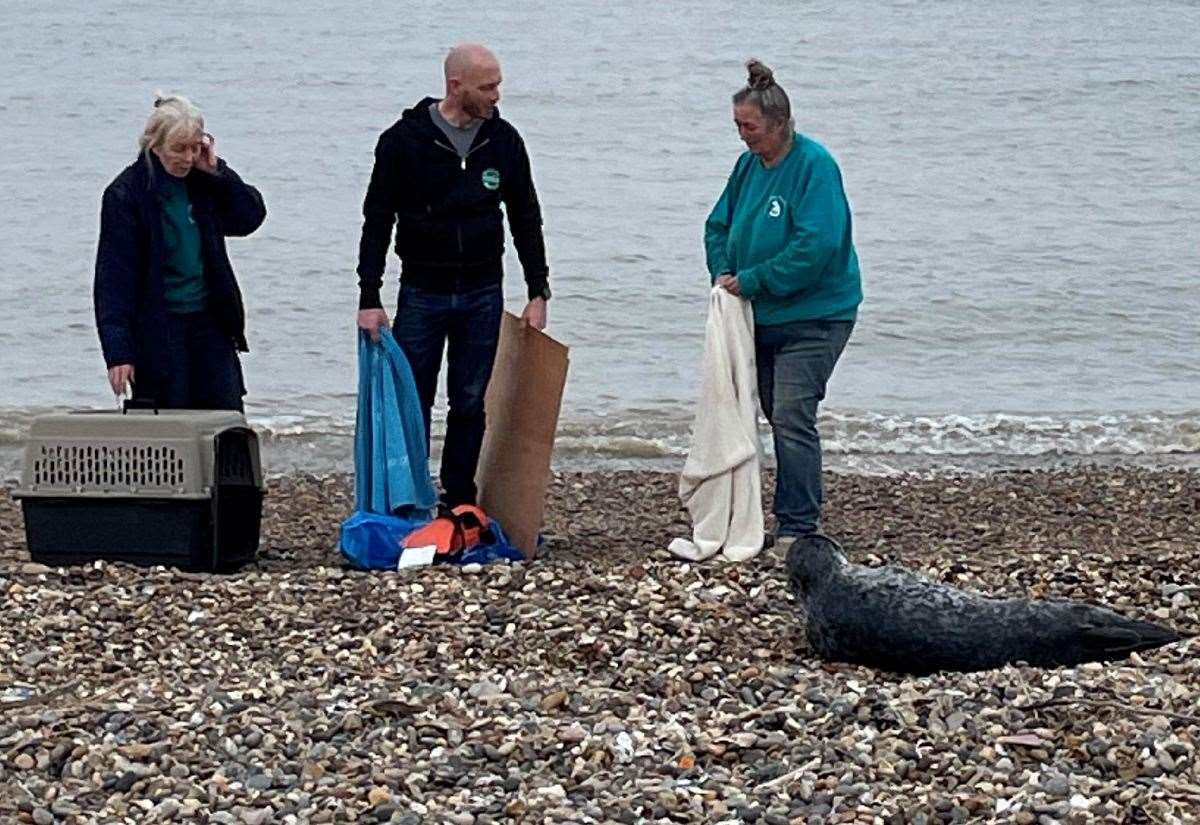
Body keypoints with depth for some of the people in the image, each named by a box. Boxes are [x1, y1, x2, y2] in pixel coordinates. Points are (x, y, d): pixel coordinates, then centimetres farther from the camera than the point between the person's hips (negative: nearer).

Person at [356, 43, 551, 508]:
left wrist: (538, 293, 5)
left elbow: (526, 219, 9)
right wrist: (369, 299, -10)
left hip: (482, 295, 2)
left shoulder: (503, 141, 1)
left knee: (471, 406, 5)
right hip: (422, 292, -2)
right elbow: (377, 222, -4)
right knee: (411, 404, 0)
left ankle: (460, 506, 13)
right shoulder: (404, 140, -8)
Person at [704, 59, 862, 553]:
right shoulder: (749, 164, 7)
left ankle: (797, 528, -8)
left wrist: (753, 281, -21)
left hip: (813, 316, -8)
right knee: (778, 416, 12)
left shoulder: (814, 166, -16)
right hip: (762, 317, 8)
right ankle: (795, 517, 21)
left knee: (792, 419, -12)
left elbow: (816, 245, -25)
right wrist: (723, 273, -2)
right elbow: (719, 225, 18)